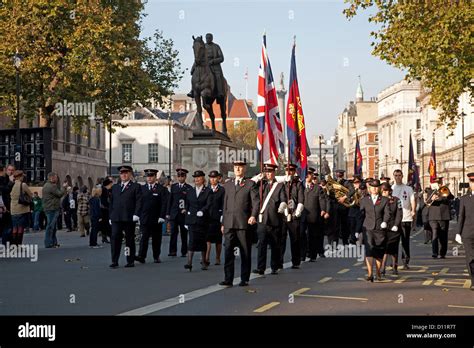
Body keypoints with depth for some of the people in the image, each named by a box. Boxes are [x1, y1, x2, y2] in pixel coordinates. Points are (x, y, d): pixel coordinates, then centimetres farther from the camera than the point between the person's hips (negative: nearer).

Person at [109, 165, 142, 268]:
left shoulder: (136, 187, 3)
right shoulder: (115, 187, 18)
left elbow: (139, 201, -4)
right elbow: (111, 202, 19)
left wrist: (136, 214, -15)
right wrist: (111, 216, 13)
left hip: (129, 218, -3)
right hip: (116, 218, 3)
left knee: (130, 239, 4)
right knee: (115, 238, -6)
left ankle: (130, 261, 12)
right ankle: (114, 261, -4)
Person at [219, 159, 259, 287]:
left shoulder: (250, 184, 3)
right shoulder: (227, 184, 17)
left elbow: (256, 202, -6)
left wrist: (253, 216, -23)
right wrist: (223, 223, 15)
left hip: (244, 224, -3)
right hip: (229, 224, 3)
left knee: (245, 253, 3)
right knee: (228, 251, -4)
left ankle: (244, 279, 10)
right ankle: (228, 279, -2)